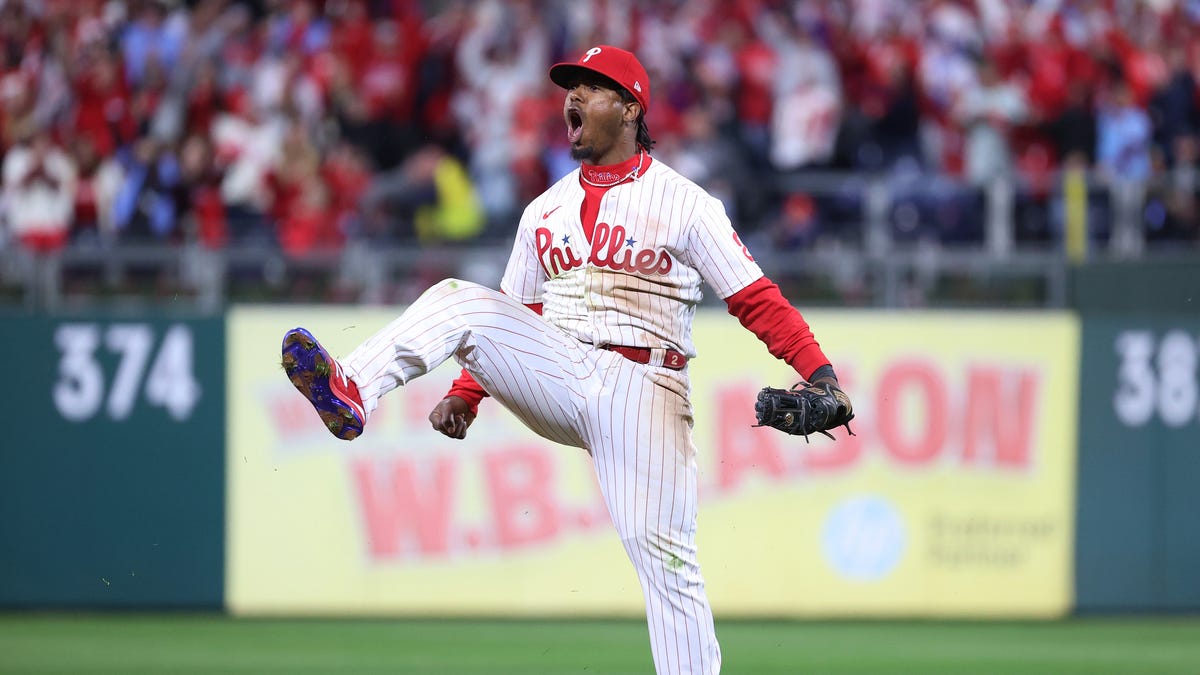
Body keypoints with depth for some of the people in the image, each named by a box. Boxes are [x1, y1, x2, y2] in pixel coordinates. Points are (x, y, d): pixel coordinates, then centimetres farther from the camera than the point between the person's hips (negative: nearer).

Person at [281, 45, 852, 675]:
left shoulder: (683, 203, 0)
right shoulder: (545, 209, 17)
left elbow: (756, 298, -6)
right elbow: (508, 319, 20)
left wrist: (820, 373, -17)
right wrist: (466, 395, 7)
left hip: (640, 386, -4)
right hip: (554, 378, 4)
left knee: (662, 551, -15)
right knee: (459, 301, -16)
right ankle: (351, 394, -36)